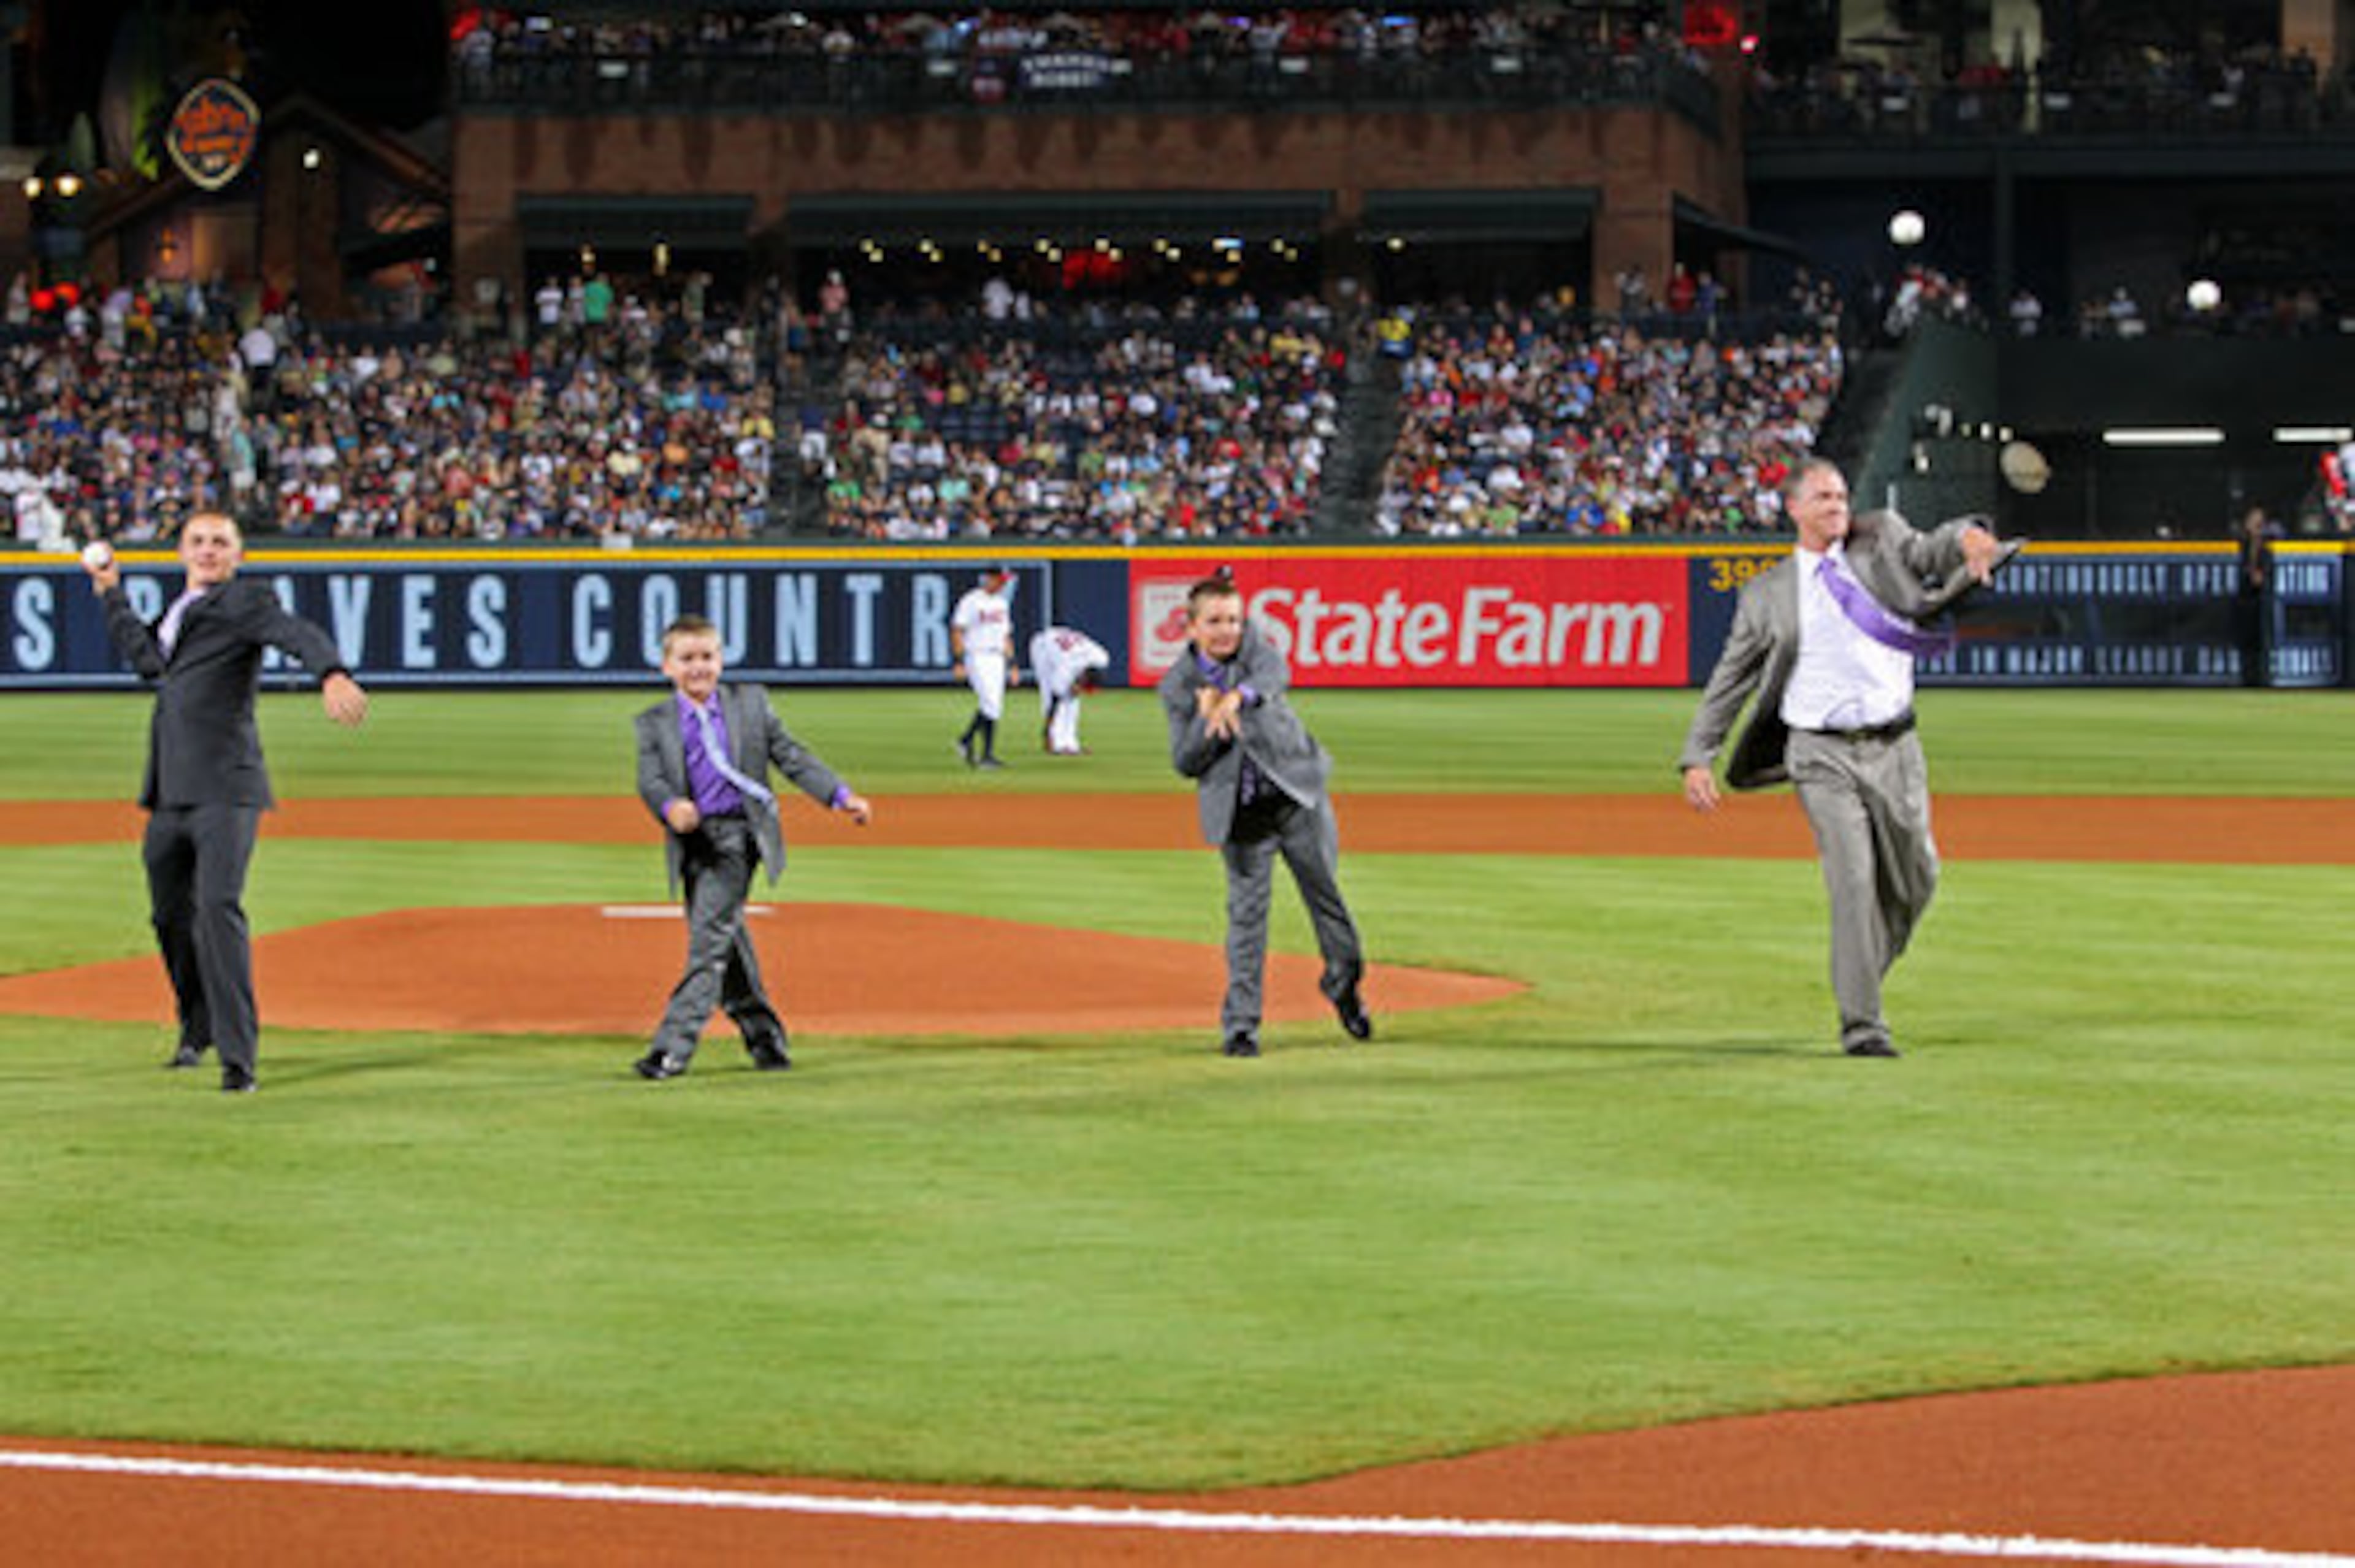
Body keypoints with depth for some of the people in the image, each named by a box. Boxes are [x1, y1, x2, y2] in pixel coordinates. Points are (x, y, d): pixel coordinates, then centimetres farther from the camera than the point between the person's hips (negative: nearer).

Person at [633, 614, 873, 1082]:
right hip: (692, 843, 3)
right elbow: (650, 780, -6)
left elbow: (791, 757, 10)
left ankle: (673, 1048, -18)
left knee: (710, 940, -13)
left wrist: (842, 796, 3)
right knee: (726, 948, 9)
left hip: (738, 834, -3)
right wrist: (670, 807, -29)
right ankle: (764, 1036, 24)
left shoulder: (751, 705, 8)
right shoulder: (654, 724, 6)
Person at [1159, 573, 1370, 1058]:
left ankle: (1344, 984, 35)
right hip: (1239, 813, -1)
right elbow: (1185, 764, -6)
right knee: (1246, 913, -6)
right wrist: (1206, 720, -24)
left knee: (1325, 892, 11)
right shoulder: (1177, 686, -5)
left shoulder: (1253, 641, -5)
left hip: (1297, 792, 1)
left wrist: (1239, 696, -50)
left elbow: (1277, 673, -29)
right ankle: (1240, 1024, 0)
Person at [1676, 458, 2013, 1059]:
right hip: (1822, 755, -3)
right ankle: (1861, 1023, -11)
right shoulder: (1767, 593, 7)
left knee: (1915, 880, 9)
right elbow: (1729, 681, 9)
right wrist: (1697, 758, 1)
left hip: (1894, 749, 3)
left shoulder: (1880, 538, 12)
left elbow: (1928, 553, -5)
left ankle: (1860, 978, 33)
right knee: (1853, 880, -13)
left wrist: (1966, 537, -29)